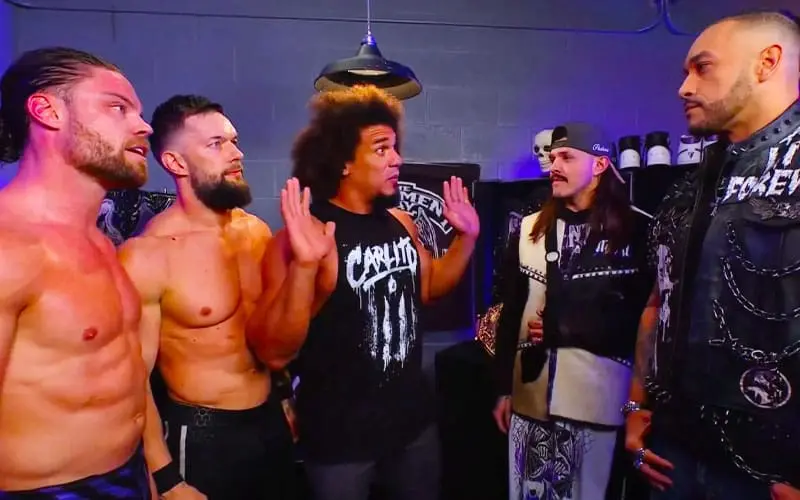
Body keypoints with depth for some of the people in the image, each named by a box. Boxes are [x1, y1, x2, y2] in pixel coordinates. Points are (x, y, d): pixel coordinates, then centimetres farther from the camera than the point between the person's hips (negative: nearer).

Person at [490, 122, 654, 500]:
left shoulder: (637, 230, -5)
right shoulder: (529, 230, 7)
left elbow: (644, 315, -6)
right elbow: (511, 313, 8)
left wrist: (562, 327, -9)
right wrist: (503, 388, 8)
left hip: (597, 398, -3)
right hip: (530, 396, 4)